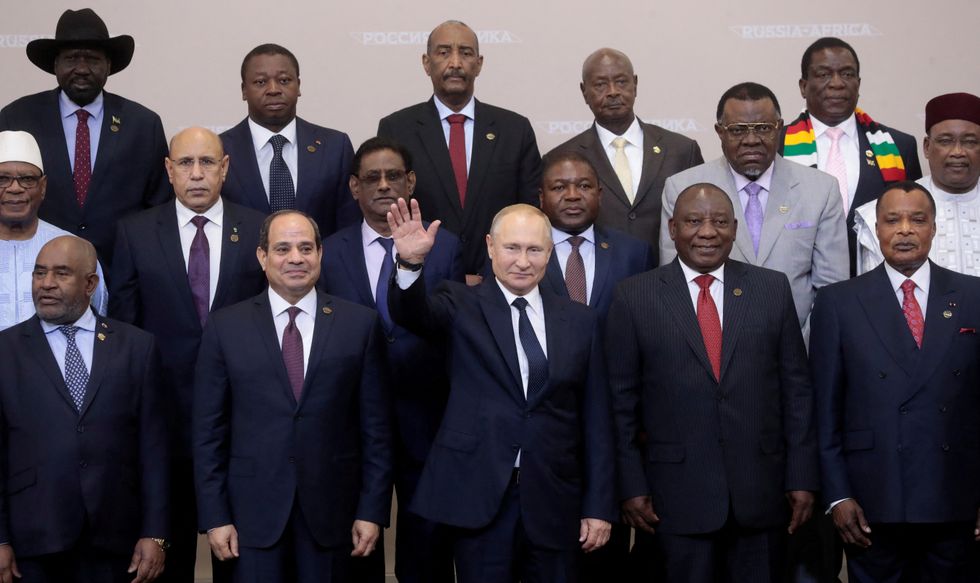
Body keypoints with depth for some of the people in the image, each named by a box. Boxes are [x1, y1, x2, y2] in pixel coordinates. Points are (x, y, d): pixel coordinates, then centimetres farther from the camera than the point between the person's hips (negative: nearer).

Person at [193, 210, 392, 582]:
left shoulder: (360, 324, 1)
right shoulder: (225, 326, 1)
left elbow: (375, 426, 2)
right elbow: (208, 430, 2)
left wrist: (372, 510, -1)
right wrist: (214, 516, -2)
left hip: (331, 509, 0)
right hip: (253, 510, 0)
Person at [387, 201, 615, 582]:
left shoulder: (578, 320, 8)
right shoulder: (461, 306, 2)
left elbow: (595, 418, 8)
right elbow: (412, 313, -20)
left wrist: (599, 506, 5)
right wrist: (411, 263, -40)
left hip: (555, 503, 2)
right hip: (478, 496, -2)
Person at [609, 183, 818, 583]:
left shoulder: (773, 288, 5)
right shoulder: (635, 297, 0)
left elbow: (796, 388, 6)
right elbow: (622, 400, 2)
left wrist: (802, 477, 3)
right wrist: (632, 486, -1)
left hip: (762, 490, 2)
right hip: (678, 495, -1)